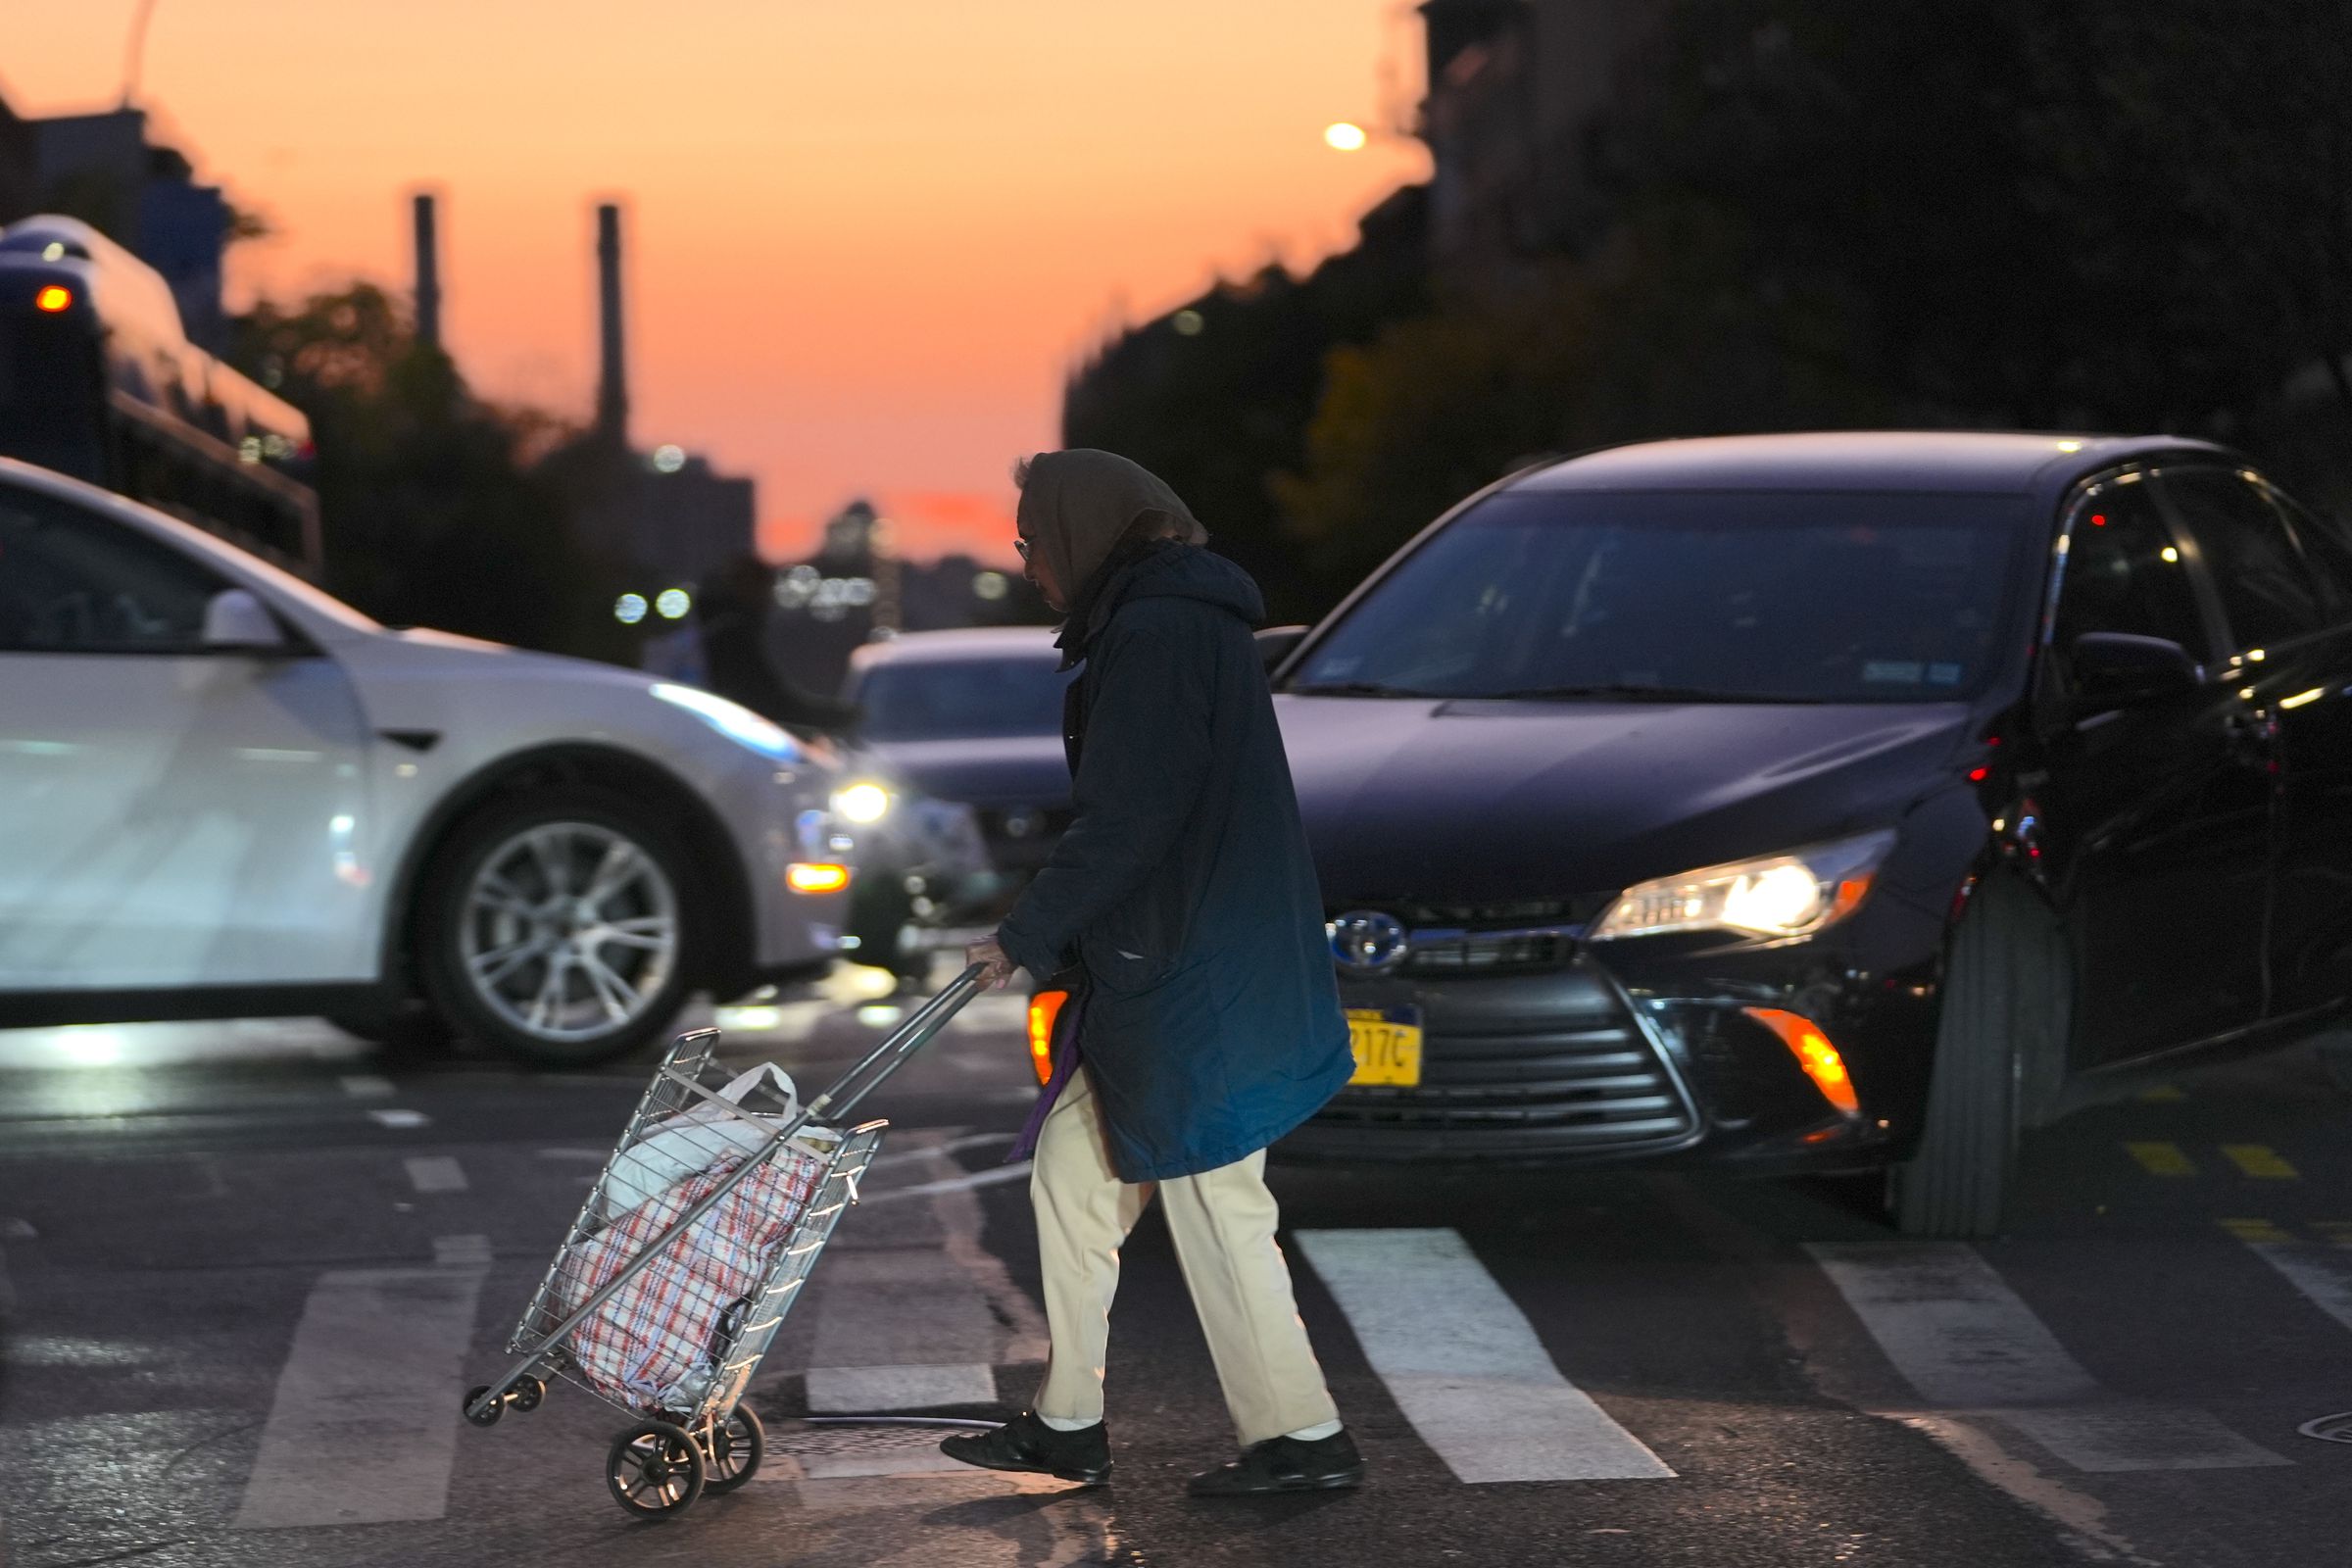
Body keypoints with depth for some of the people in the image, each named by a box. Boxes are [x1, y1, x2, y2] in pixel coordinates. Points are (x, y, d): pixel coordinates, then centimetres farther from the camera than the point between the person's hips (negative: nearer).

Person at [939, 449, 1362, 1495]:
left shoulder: (1156, 633, -16)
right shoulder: (1178, 620, 16)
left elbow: (1127, 822, -20)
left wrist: (1028, 936, -10)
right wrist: (1053, 937, 15)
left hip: (1194, 978, -11)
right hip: (1169, 971, 11)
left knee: (1216, 1205, -3)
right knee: (1071, 1165, 14)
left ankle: (1302, 1437, 6)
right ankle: (1067, 1427, 20)